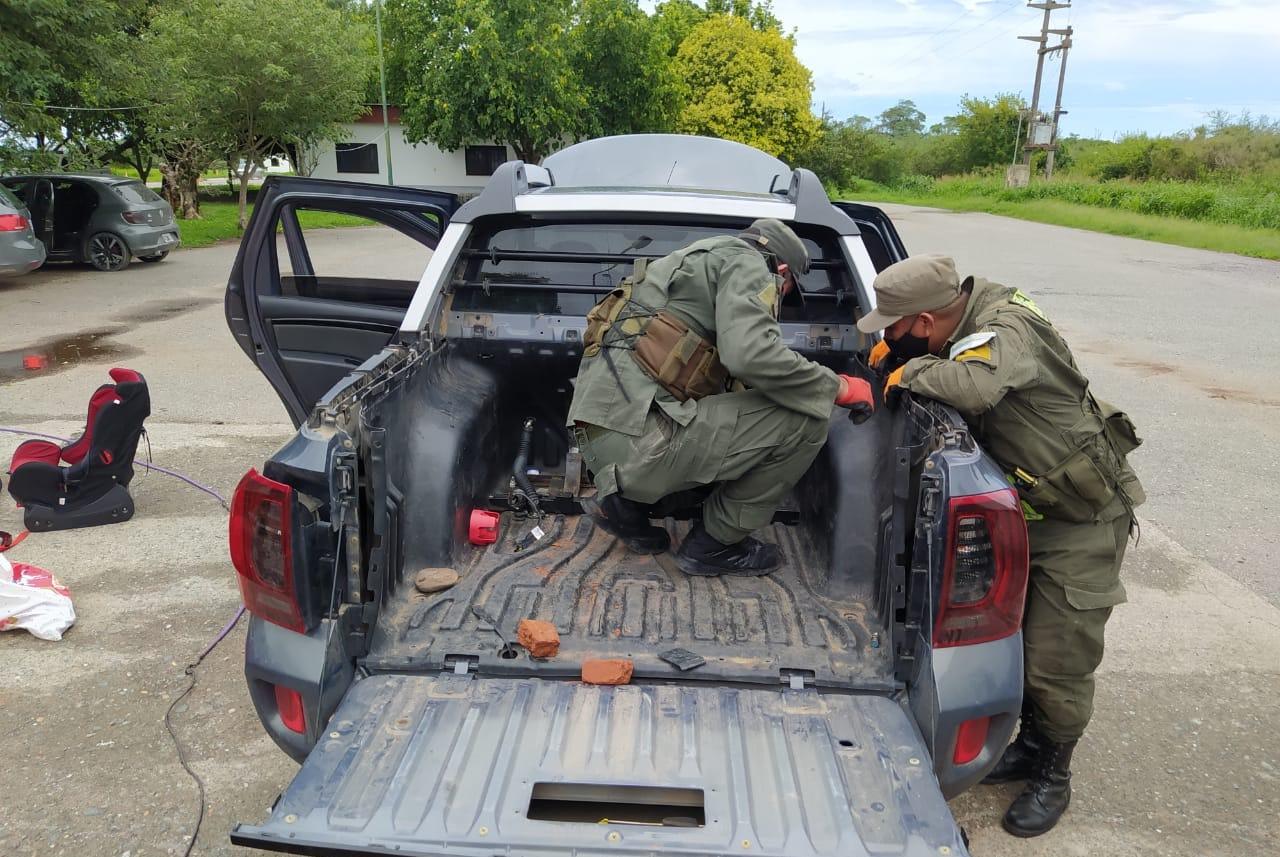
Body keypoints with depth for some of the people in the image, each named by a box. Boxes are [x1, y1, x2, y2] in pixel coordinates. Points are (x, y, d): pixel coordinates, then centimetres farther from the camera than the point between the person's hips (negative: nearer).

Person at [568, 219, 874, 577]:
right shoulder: (747, 263, 1)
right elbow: (751, 354, -19)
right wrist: (838, 387, -5)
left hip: (603, 434, 10)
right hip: (639, 438, -10)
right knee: (805, 418, -5)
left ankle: (627, 502, 18)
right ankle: (715, 544, 7)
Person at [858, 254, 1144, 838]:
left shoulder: (1009, 331, -30)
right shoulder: (969, 313, -6)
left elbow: (976, 385, -52)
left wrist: (913, 370, -32)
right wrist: (895, 353, -7)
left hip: (1082, 519, -8)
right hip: (1027, 507, 8)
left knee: (1057, 661, 1)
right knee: (1014, 638, 15)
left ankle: (1052, 775, 25)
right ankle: (1031, 745, 37)